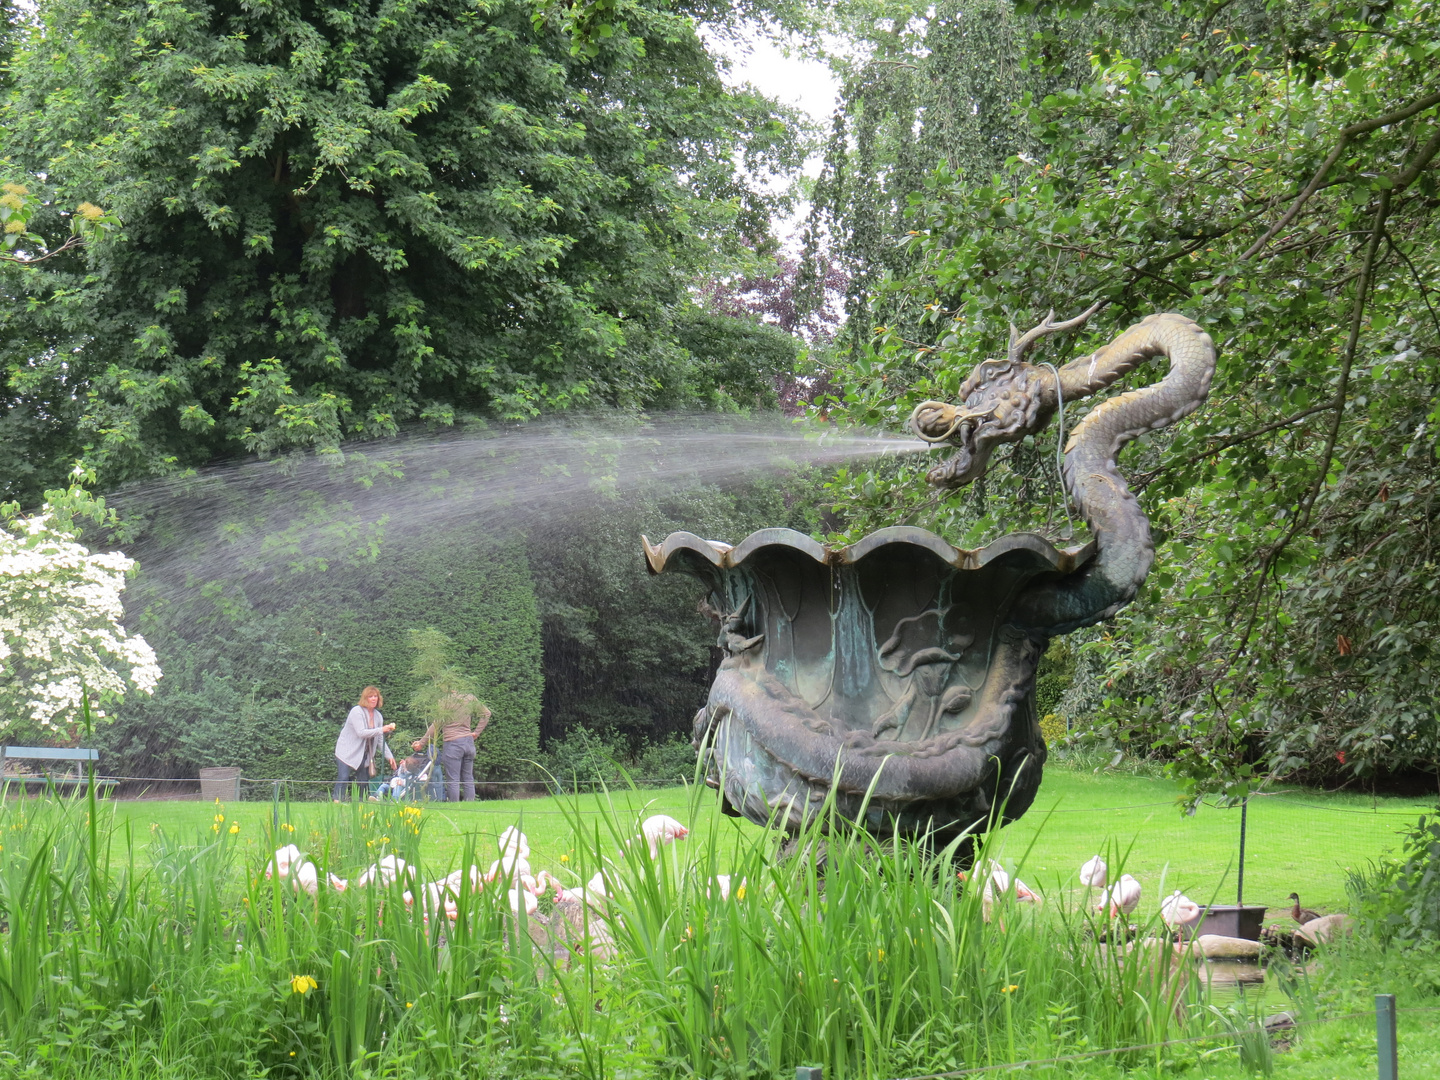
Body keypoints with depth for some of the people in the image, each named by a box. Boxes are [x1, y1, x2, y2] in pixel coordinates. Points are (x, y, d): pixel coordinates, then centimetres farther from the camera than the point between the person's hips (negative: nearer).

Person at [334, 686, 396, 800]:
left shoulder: (377, 716, 6)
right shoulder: (357, 712, -14)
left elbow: (380, 740, 9)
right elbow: (361, 733, -26)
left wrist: (389, 755, -1)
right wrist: (381, 730, -29)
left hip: (363, 754, 6)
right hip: (347, 752, -6)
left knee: (364, 781, 2)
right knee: (343, 777, -15)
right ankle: (337, 801, -14)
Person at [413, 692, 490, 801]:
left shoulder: (445, 701, -10)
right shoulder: (470, 698, 7)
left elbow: (437, 725, -10)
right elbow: (486, 713, 17)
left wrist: (422, 742, -2)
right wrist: (476, 732, 16)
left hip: (452, 743, -6)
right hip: (469, 742, 6)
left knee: (453, 780, -2)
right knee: (468, 778, 11)